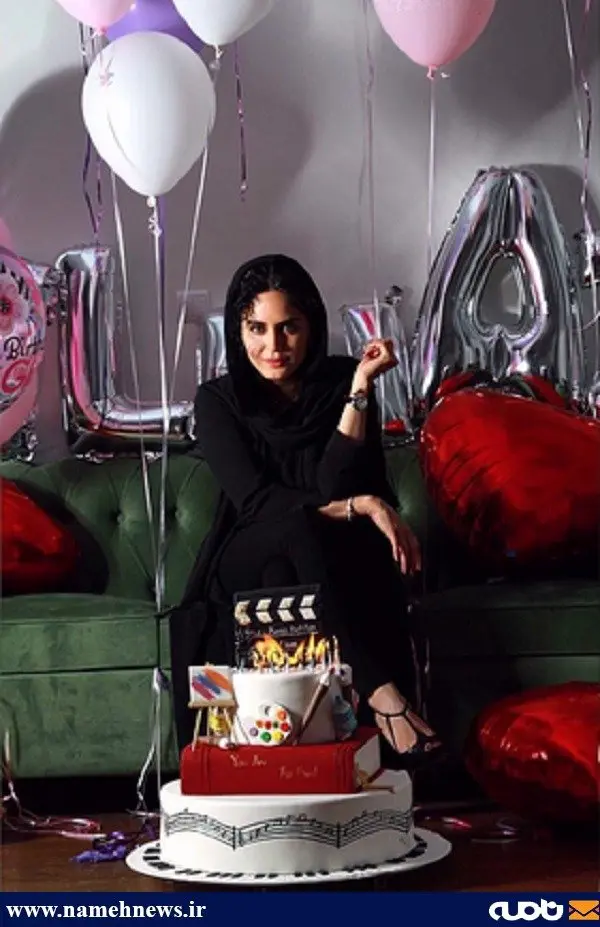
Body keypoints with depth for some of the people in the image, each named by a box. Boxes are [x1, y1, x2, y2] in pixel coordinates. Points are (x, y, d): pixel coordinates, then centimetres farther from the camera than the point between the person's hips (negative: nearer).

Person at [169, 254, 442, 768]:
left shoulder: (341, 381, -4)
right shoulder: (219, 399, -4)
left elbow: (334, 484, -18)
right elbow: (255, 501, -16)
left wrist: (360, 387, -25)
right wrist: (360, 506, -27)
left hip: (337, 563, 1)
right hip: (247, 566, -1)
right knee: (298, 525, -35)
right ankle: (381, 694, -42)